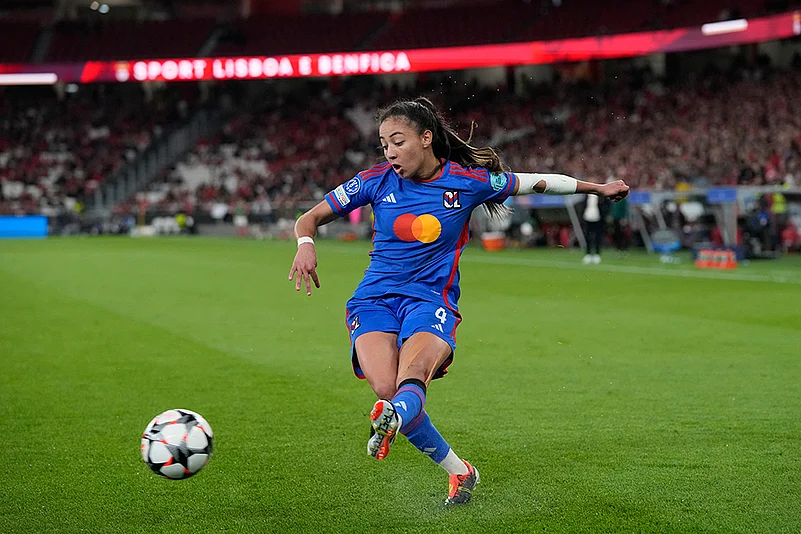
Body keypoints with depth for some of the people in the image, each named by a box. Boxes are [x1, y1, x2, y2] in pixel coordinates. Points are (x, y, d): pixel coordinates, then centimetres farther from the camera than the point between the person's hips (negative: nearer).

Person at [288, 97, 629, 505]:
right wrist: (306, 245, -13)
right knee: (387, 390, -24)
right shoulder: (377, 180, 3)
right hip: (374, 299, 1)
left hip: (431, 300, -1)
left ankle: (390, 423, -68)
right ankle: (458, 471, -8)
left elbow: (539, 182, 15)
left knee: (413, 374, -35)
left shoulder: (468, 181, 0)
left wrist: (597, 188, 22)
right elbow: (311, 218, 10)